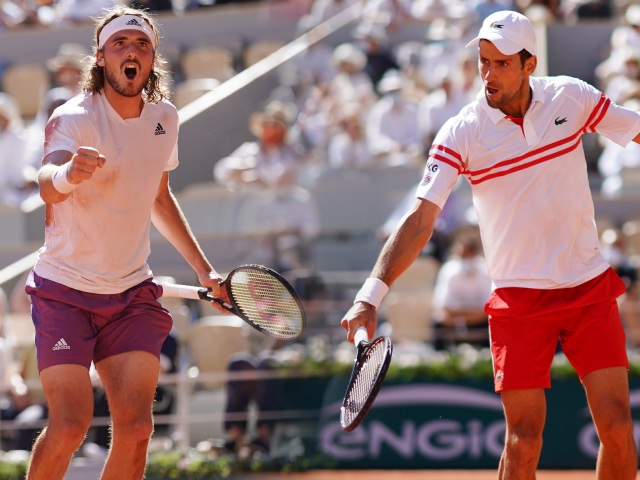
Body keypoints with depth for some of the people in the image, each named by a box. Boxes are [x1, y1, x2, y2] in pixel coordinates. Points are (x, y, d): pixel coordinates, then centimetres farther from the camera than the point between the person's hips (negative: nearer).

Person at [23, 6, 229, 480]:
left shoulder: (165, 119, 3)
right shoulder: (74, 118, -16)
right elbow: (48, 186, -37)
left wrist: (203, 268, 19)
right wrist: (68, 174, -61)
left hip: (132, 295, 5)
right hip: (65, 291, -5)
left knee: (136, 426, -8)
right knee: (71, 423, -16)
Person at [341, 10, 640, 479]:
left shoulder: (571, 97, -2)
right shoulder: (461, 133, -9)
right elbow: (420, 220, -15)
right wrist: (370, 295, -25)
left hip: (590, 287, 2)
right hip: (519, 298, -2)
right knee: (523, 441, -6)